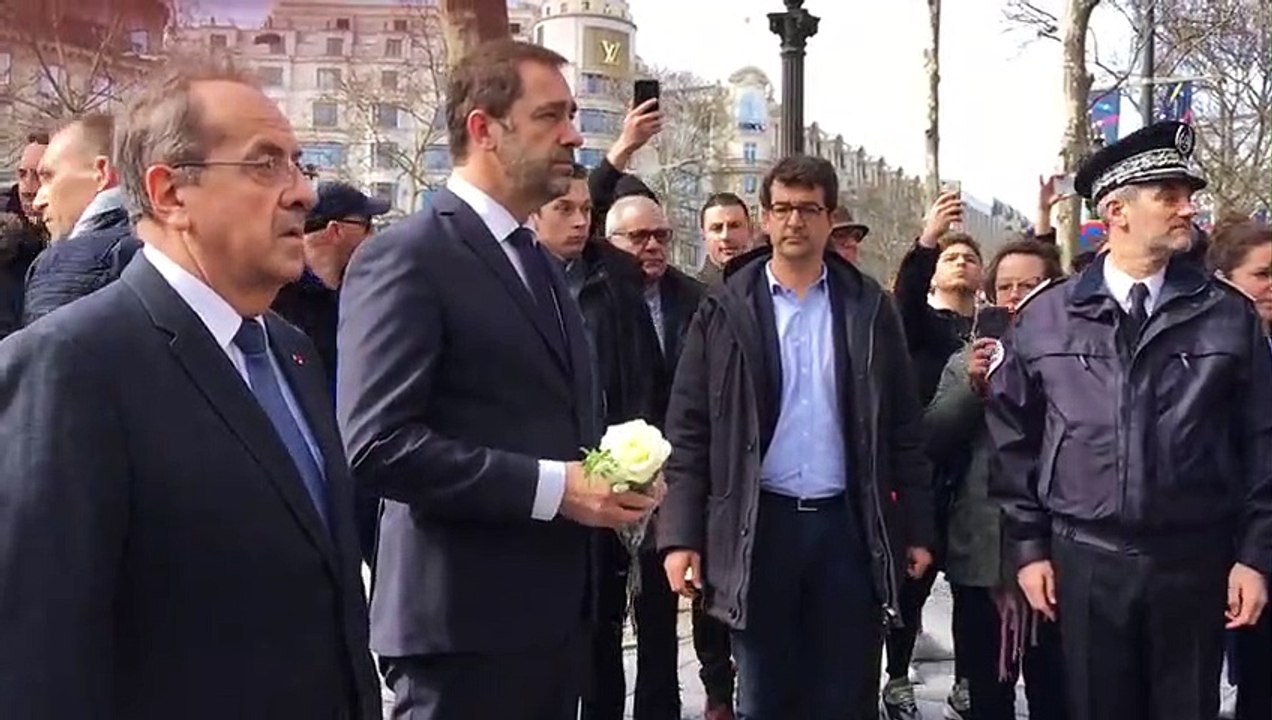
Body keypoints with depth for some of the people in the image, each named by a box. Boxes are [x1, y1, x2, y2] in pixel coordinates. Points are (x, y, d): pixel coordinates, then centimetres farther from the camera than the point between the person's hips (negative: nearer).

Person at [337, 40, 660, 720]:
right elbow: (379, 443, -20)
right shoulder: (406, 256, -12)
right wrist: (549, 486, -21)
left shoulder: (541, 264, 17)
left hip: (555, 605, 8)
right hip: (465, 617, -8)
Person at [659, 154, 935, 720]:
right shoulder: (726, 311, 1)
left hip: (848, 524, 1)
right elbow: (688, 430, 0)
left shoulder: (869, 308, 5)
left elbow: (904, 427, 7)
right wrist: (680, 534, -6)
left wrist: (917, 527, 5)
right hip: (759, 524, -1)